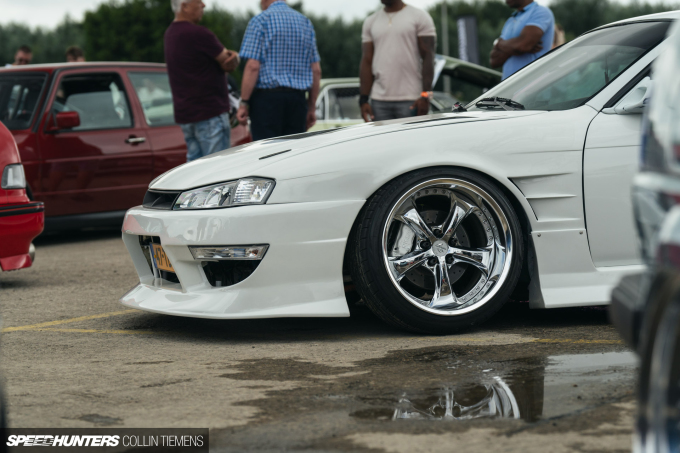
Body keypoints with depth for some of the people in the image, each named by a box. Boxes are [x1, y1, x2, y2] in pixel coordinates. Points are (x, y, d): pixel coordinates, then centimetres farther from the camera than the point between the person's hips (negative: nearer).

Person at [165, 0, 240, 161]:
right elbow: (229, 65, -9)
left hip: (185, 113, 9)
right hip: (209, 112, -9)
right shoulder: (198, 33, -18)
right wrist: (234, 58, 12)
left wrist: (230, 56, -4)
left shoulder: (171, 33, 13)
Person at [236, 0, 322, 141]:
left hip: (267, 96, -5)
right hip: (298, 98, 5)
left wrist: (244, 103, -8)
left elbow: (253, 66, -12)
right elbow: (316, 70, 11)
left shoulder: (261, 20, -4)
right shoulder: (306, 23, 13)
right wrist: (312, 107, 16)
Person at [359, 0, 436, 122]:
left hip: (410, 101, -4)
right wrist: (364, 100, 3)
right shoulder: (371, 22, 15)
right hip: (379, 101, 4)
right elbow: (366, 63, 12)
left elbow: (428, 58, -3)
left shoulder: (420, 17, 3)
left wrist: (425, 96, -12)